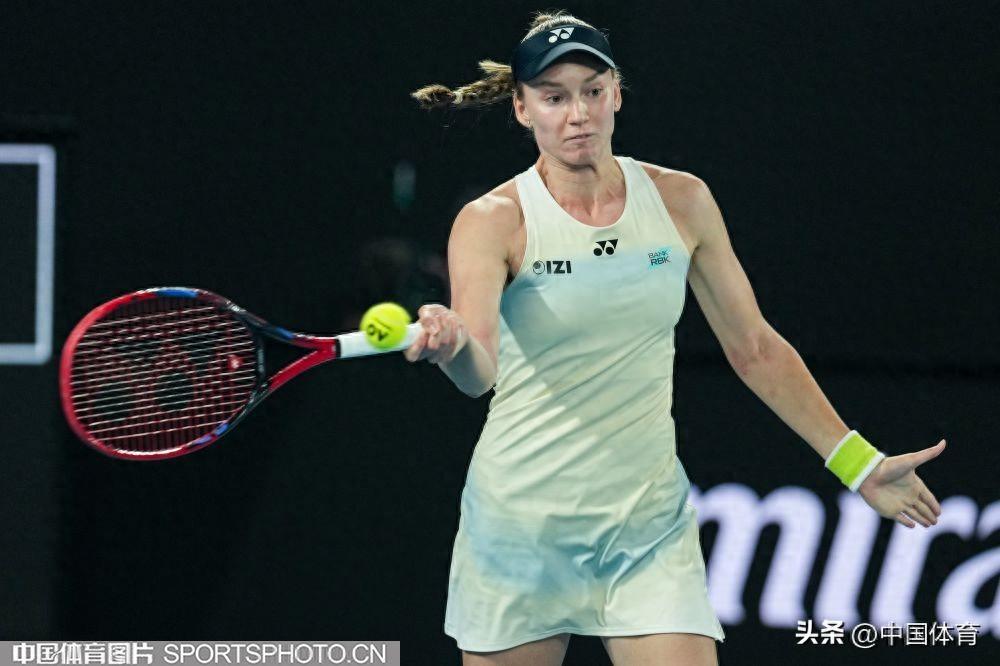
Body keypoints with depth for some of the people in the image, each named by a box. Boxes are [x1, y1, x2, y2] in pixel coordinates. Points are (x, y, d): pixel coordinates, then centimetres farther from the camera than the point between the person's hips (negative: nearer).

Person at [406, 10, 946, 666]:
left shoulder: (680, 200, 2)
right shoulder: (494, 222, -9)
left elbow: (755, 349, 12)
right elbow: (479, 372, -26)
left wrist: (858, 462, 12)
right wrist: (452, 345, -49)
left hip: (649, 525, 2)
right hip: (522, 525, -2)